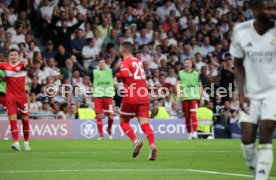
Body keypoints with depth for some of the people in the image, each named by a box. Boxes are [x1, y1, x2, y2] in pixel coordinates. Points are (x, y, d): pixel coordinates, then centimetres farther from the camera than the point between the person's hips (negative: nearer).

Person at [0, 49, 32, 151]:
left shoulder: (22, 65, -5)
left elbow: (28, 65, -25)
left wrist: (29, 59, -47)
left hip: (22, 97, 0)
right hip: (10, 97, 0)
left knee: (25, 119, 8)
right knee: (12, 119, -11)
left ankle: (26, 142, 23)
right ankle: (16, 142, -18)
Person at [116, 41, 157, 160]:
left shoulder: (125, 62, -5)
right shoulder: (138, 61, 17)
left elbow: (124, 74, -25)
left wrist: (118, 76, -3)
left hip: (131, 97, -5)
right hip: (143, 97, 5)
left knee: (123, 122, 12)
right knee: (144, 123, -3)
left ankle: (136, 141, -9)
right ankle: (152, 145, -25)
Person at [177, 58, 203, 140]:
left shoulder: (196, 74, 8)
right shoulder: (180, 73, 8)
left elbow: (200, 86, 14)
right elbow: (178, 84, -2)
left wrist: (201, 96, 11)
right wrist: (179, 93, -18)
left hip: (194, 97, -2)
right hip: (184, 97, 2)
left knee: (193, 114, -17)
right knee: (187, 116, 7)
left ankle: (195, 132, -23)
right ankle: (189, 133, 18)